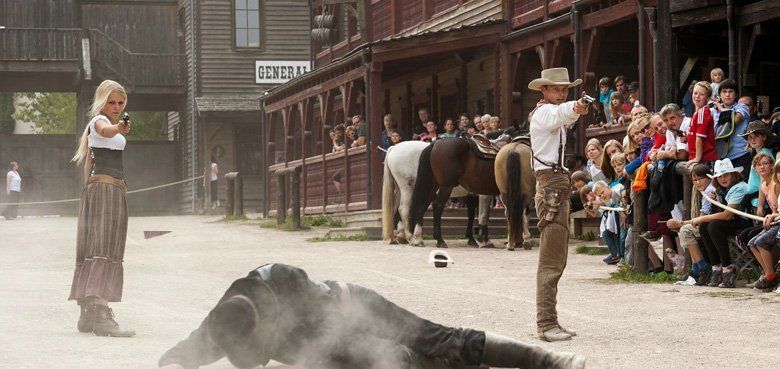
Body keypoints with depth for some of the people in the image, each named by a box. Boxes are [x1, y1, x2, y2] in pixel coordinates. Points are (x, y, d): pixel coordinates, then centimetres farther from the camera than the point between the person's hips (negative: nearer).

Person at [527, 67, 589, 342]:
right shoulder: (544, 112, -10)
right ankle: (546, 324, -18)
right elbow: (560, 113, -33)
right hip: (551, 187, -11)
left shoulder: (553, 115, 22)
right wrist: (575, 108, -54)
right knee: (551, 261, -15)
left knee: (555, 259, 12)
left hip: (557, 187, 11)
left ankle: (549, 323, 17)